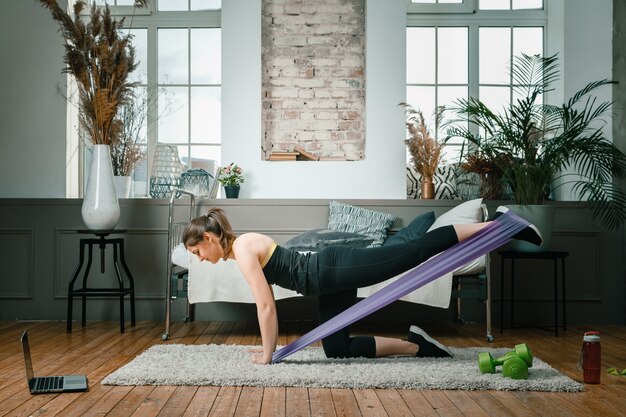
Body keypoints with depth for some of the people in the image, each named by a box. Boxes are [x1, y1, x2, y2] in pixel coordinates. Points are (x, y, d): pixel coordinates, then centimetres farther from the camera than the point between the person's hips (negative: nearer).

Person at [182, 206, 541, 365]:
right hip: (330, 282, 9)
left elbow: (266, 305, -17)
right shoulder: (243, 245, 15)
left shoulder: (242, 249, -14)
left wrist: (267, 354, -8)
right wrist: (269, 346, 24)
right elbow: (267, 302, 23)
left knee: (418, 251, -7)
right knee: (337, 350, 11)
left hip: (336, 270, -9)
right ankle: (415, 345, 16)